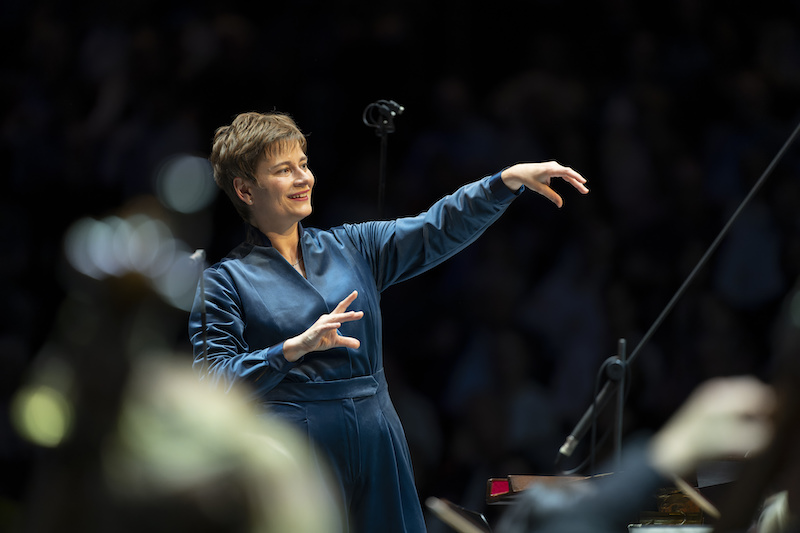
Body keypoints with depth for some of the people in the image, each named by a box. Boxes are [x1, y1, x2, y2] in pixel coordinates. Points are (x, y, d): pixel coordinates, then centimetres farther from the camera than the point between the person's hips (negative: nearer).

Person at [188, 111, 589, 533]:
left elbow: (439, 229, 3)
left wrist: (510, 180, -10)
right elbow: (212, 380, -9)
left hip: (376, 448, 4)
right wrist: (296, 348, -21)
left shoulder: (351, 248, 13)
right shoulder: (225, 279, 0)